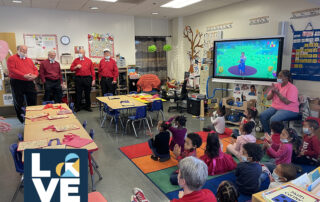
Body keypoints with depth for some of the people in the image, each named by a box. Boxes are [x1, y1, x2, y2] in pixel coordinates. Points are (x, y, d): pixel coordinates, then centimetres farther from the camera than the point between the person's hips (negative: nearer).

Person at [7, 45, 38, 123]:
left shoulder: (29, 60, 19)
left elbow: (35, 69, 14)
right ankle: (21, 118, 17)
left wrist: (35, 75, -10)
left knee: (33, 101, 6)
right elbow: (12, 70, -13)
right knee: (18, 102, 4)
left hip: (30, 83, 5)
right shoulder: (12, 58, 1)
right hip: (17, 82, -4)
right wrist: (24, 76, -22)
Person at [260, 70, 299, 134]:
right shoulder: (276, 85, 8)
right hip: (275, 107, 7)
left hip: (289, 110, -6)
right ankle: (268, 134, -5)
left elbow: (287, 102, -21)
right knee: (262, 116, -17)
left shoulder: (292, 88, -11)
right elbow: (268, 98, 8)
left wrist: (277, 93, -22)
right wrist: (272, 92, -11)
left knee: (273, 119, -31)